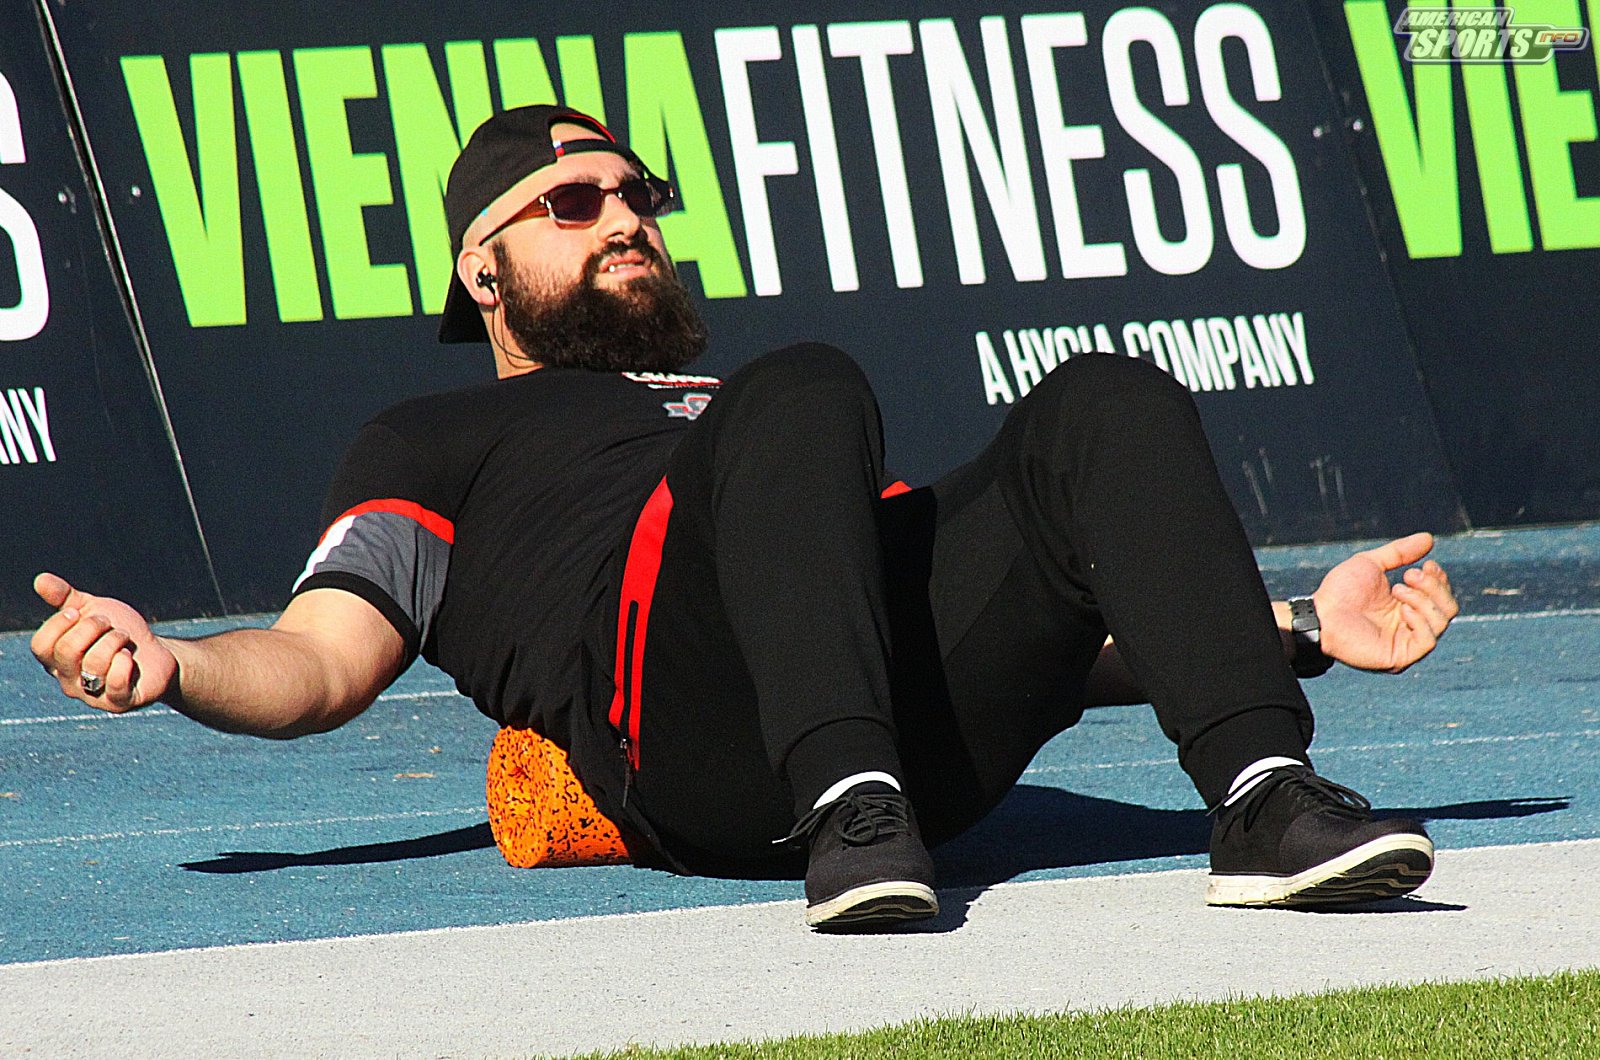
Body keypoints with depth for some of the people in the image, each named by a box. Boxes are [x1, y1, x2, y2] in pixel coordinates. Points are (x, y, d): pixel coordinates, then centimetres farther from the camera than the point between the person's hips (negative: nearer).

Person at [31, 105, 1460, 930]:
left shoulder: (731, 408, 44)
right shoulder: (437, 444, 33)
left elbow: (1047, 628, 35)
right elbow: (323, 660, 15)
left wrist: (1300, 628, 23)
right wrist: (167, 668, -9)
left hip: (932, 711, 5)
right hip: (692, 744, -4)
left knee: (1105, 407, -17)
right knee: (803, 394, -29)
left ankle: (1265, 797, -38)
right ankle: (851, 808, -51)